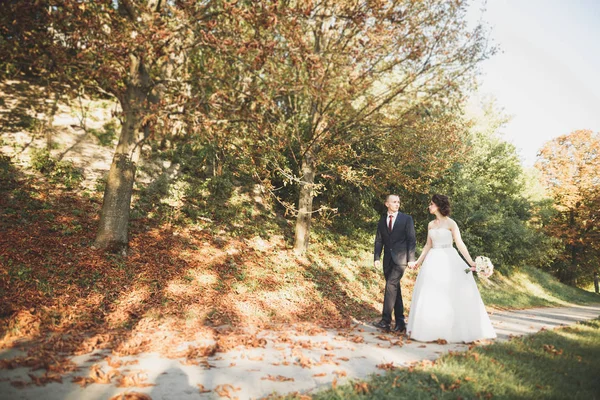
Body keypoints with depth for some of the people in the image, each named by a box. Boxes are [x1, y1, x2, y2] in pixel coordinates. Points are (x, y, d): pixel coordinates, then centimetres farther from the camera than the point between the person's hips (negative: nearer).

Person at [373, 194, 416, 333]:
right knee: (395, 288, 9)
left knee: (391, 285, -17)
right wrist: (377, 258, 0)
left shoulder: (407, 219, 0)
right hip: (388, 259, 4)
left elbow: (412, 240, -3)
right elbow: (379, 240, 9)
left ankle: (386, 320, -14)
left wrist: (411, 259, -10)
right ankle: (400, 321, 18)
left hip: (400, 258, -4)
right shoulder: (382, 220, 10)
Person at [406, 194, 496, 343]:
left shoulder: (450, 223, -5)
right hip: (433, 262, 5)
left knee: (454, 295, -4)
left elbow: (460, 243, -12)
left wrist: (470, 262, -21)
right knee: (430, 296, 5)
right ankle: (432, 330, 16)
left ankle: (458, 330, 9)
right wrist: (418, 262, 14)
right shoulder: (431, 225, 10)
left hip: (449, 261, -5)